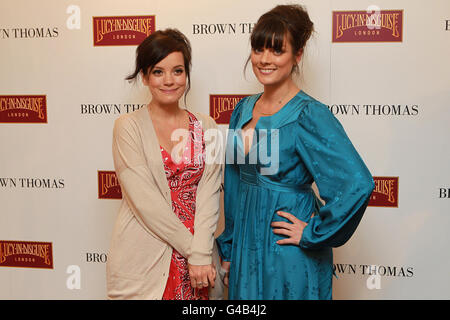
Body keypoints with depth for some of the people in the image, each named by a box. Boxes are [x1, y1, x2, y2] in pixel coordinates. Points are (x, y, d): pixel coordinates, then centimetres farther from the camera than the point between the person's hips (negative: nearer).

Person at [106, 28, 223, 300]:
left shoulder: (206, 127, 4)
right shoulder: (128, 127, -5)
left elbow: (209, 194, -3)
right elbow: (145, 201, -13)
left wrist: (200, 254, -13)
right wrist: (191, 246, -14)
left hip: (198, 260, 3)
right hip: (143, 260, -2)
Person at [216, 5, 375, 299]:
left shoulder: (309, 115, -17)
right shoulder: (244, 109, 4)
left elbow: (358, 184, -28)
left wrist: (313, 234, -18)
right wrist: (228, 248, 12)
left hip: (288, 253, -6)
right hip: (245, 246, 7)